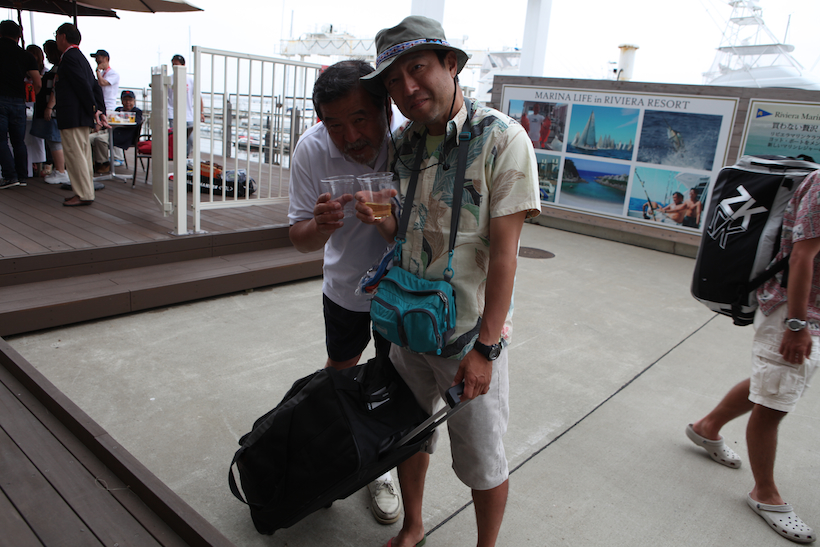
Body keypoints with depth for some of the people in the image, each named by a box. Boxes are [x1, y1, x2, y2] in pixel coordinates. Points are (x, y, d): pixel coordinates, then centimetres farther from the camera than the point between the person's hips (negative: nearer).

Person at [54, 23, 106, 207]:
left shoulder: (69, 57, -11)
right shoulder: (81, 57, 19)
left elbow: (84, 86, -18)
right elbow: (95, 86, 16)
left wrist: (94, 111, -15)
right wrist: (100, 111, 11)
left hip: (72, 116, -10)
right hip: (83, 117, 10)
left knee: (75, 154, -7)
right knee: (82, 154, 12)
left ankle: (84, 195, -5)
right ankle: (86, 192, 16)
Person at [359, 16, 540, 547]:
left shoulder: (502, 139, -15)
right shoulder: (404, 144, 3)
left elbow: (503, 251, -18)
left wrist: (486, 347, -19)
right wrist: (381, 221, -12)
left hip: (469, 337, -6)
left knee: (483, 459, 10)